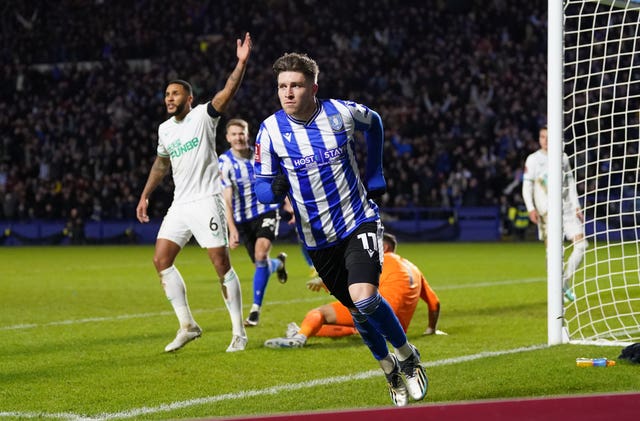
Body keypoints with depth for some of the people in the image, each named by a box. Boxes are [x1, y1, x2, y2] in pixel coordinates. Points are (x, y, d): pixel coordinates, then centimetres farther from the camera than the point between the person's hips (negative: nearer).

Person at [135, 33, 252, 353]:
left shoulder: (203, 116, -5)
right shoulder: (165, 129, 13)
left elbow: (227, 93, -20)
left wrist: (241, 63, -34)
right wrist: (145, 195, 25)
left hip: (207, 200, -7)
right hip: (180, 204, 7)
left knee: (221, 264, -8)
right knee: (161, 260, -2)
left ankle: (239, 332, 1)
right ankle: (187, 325, 6)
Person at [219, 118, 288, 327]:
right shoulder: (224, 163, -14)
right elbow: (226, 199, -22)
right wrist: (232, 229, -31)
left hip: (267, 211, 0)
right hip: (243, 219, 0)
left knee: (261, 255, -21)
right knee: (260, 263, 8)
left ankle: (255, 309, -14)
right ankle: (278, 263, 48)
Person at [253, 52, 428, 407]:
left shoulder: (342, 113, -11)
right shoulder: (271, 130, -11)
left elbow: (373, 123, 12)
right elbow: (261, 187, -6)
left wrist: (374, 176, 13)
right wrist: (276, 188, -30)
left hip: (359, 221, -2)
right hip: (318, 239, 2)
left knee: (365, 300, -21)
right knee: (358, 310, 10)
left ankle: (407, 355, 5)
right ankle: (390, 369, 34)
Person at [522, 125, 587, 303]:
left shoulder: (563, 157, 12)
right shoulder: (533, 160, 2)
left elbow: (571, 184, 16)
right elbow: (527, 186, 0)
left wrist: (577, 207, 8)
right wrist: (531, 209, -13)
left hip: (567, 207, 3)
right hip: (546, 211, -3)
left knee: (581, 244, -7)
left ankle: (565, 283, 4)